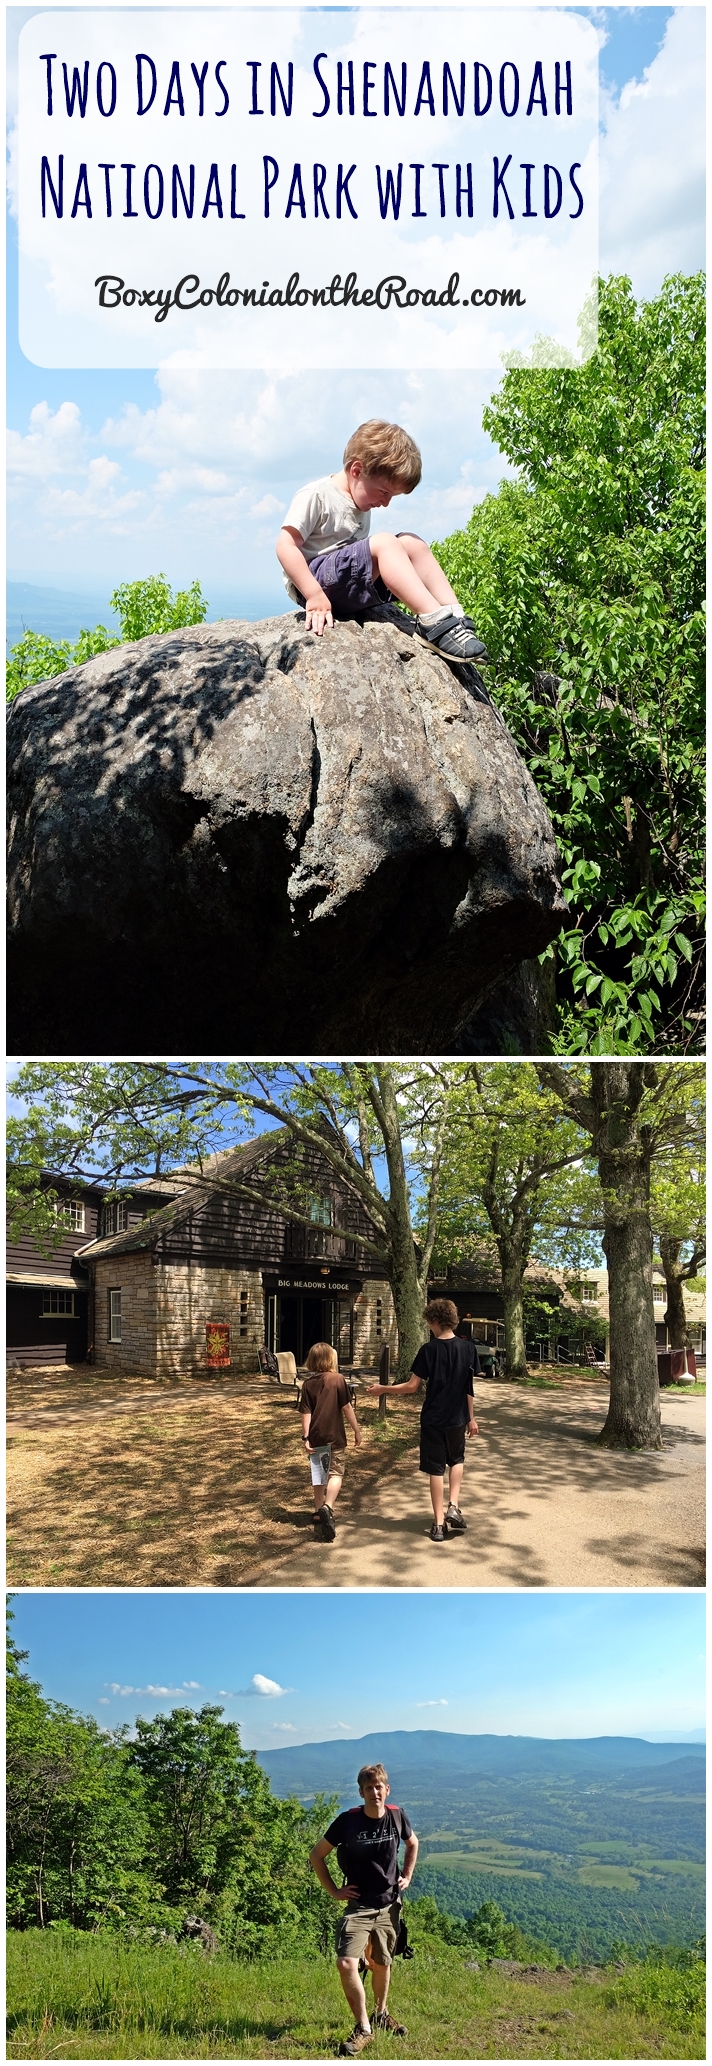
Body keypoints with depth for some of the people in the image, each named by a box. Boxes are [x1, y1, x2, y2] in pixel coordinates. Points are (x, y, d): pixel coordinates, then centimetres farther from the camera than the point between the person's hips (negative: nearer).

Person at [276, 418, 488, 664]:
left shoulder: (360, 504, 19)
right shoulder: (315, 496, -8)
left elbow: (359, 554, 16)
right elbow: (286, 546, -18)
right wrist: (314, 596, -27)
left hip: (352, 584, 8)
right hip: (314, 578, -8)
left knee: (411, 543, -5)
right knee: (384, 543, -26)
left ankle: (455, 616, -19)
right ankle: (434, 620, -34)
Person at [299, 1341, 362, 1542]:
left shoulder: (308, 1384, 1)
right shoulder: (338, 1379, -7)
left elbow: (306, 1413, -2)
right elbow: (346, 1408, -7)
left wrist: (306, 1437, 0)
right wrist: (356, 1430, 2)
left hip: (316, 1437, 3)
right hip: (334, 1436, -3)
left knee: (318, 1476, 17)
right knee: (335, 1473, 0)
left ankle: (319, 1511, 27)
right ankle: (328, 1507, -23)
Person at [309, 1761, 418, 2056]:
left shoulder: (396, 1816, -8)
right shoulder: (348, 1820, -16)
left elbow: (412, 1843, 16)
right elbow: (316, 1855, -5)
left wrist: (407, 1876, 7)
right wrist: (333, 1891, -7)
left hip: (389, 1905, 3)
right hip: (359, 1906, -3)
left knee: (380, 1963, 19)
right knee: (346, 1963, -20)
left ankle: (380, 2014, 44)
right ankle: (363, 2028, -6)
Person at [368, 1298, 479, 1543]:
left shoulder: (429, 1350, -13)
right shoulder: (468, 1348, -5)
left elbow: (412, 1386, -12)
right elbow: (468, 1388, 1)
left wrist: (382, 1389, 0)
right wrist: (471, 1419, 11)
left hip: (433, 1419, -2)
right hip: (458, 1418, 3)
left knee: (436, 1468, 8)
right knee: (457, 1459, 26)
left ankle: (439, 1524, 10)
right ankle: (454, 1507, 8)